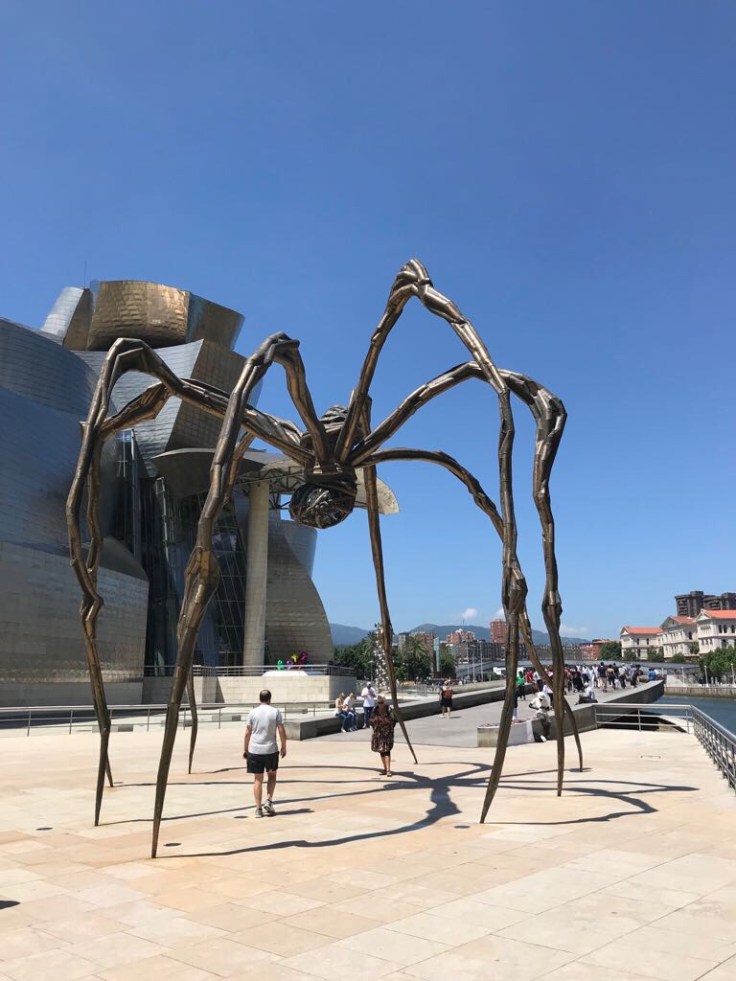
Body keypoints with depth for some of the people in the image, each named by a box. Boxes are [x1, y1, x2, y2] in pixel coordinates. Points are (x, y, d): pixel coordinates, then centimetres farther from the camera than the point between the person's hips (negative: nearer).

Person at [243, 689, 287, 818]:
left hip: (254, 750, 1)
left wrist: (245, 749, 12)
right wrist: (283, 747, 7)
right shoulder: (275, 712, -2)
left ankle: (258, 808, 9)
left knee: (258, 779, 9)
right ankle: (268, 800, 6)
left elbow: (247, 733, 2)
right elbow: (282, 731, -4)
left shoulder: (253, 713, 1)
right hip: (271, 750, -1)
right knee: (272, 775, 20)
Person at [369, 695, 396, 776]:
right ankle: (385, 769, 22)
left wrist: (383, 719, -17)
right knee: (381, 751, 11)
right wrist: (374, 719, -1)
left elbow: (392, 720, -10)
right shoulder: (376, 710, 7)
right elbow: (371, 719, 15)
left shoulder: (389, 710, -7)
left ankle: (388, 770, -20)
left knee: (386, 750, -16)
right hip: (378, 732, 6)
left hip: (387, 732, -6)